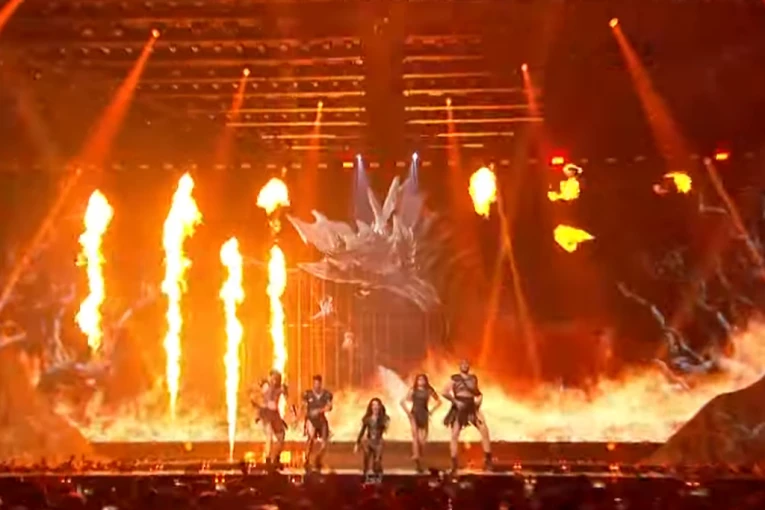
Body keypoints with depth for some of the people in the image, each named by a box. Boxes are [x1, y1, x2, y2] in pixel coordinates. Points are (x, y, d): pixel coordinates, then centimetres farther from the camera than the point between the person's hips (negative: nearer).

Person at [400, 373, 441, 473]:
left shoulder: (429, 391, 4)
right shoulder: (412, 390, 3)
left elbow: (439, 401, 15)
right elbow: (403, 402, 6)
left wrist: (431, 411, 7)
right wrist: (408, 412, -4)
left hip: (424, 415, 2)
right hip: (414, 414, -1)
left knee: (423, 440, 0)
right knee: (415, 433, -25)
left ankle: (420, 460, 13)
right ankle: (416, 455, -39)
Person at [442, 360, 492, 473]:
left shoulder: (473, 378, 12)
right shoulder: (455, 378, 0)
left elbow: (478, 393, 22)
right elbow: (445, 392, -9)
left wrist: (479, 400, 3)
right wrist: (455, 401, -12)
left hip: (472, 407, 3)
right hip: (459, 408, -3)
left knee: (485, 431, -8)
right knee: (454, 435, -6)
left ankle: (488, 460, -3)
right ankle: (454, 464, -2)